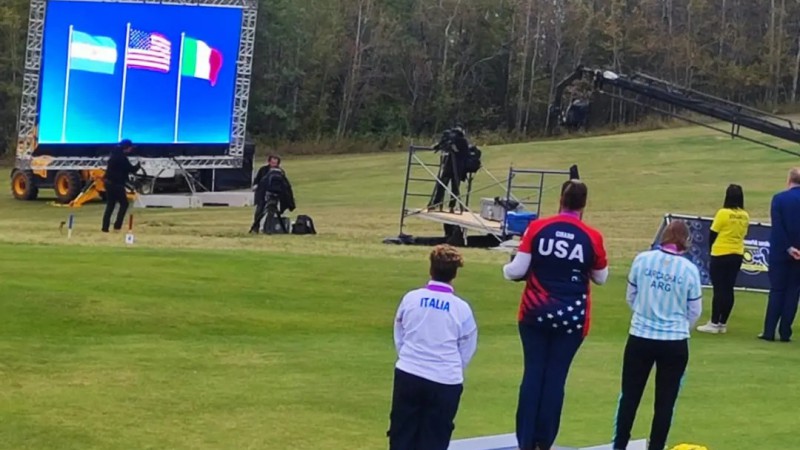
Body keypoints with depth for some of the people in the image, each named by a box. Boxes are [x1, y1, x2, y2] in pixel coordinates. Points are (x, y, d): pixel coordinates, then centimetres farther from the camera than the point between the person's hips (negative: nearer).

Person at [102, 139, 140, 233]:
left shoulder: (115, 154, 14)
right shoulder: (121, 157, -17)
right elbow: (131, 169, -11)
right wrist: (138, 166, 7)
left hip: (109, 182, 9)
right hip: (116, 183, -9)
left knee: (110, 205, 11)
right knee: (124, 204, 2)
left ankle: (105, 227, 8)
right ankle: (117, 225, -4)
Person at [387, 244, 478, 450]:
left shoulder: (411, 298, -1)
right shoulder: (462, 308, -5)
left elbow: (399, 338, 9)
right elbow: (466, 352, 5)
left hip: (408, 375, 2)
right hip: (445, 382, -2)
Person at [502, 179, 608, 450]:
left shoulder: (537, 228, -6)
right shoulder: (592, 237, -7)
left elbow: (518, 270, -5)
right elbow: (600, 278, 5)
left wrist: (506, 270, 16)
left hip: (535, 312, 1)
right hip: (572, 316, -1)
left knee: (533, 373, 7)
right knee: (556, 376, 6)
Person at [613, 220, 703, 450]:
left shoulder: (642, 259, -6)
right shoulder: (689, 269, -8)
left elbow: (630, 297, 6)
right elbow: (695, 311, 2)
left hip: (640, 339, 1)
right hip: (675, 344, -1)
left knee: (630, 396, 12)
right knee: (665, 400, 9)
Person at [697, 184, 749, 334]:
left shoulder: (723, 213, -15)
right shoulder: (745, 216, 0)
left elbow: (713, 233, -7)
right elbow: (743, 234, 8)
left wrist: (711, 247, 10)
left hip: (721, 255, -5)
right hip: (737, 255, 5)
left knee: (719, 289, -1)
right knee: (728, 289, 9)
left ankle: (714, 323, 1)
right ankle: (723, 323, 12)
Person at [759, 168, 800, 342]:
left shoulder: (779, 198, -8)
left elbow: (777, 227, -13)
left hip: (780, 253, -1)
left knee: (777, 291, 6)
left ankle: (769, 331, 3)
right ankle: (785, 332, 5)